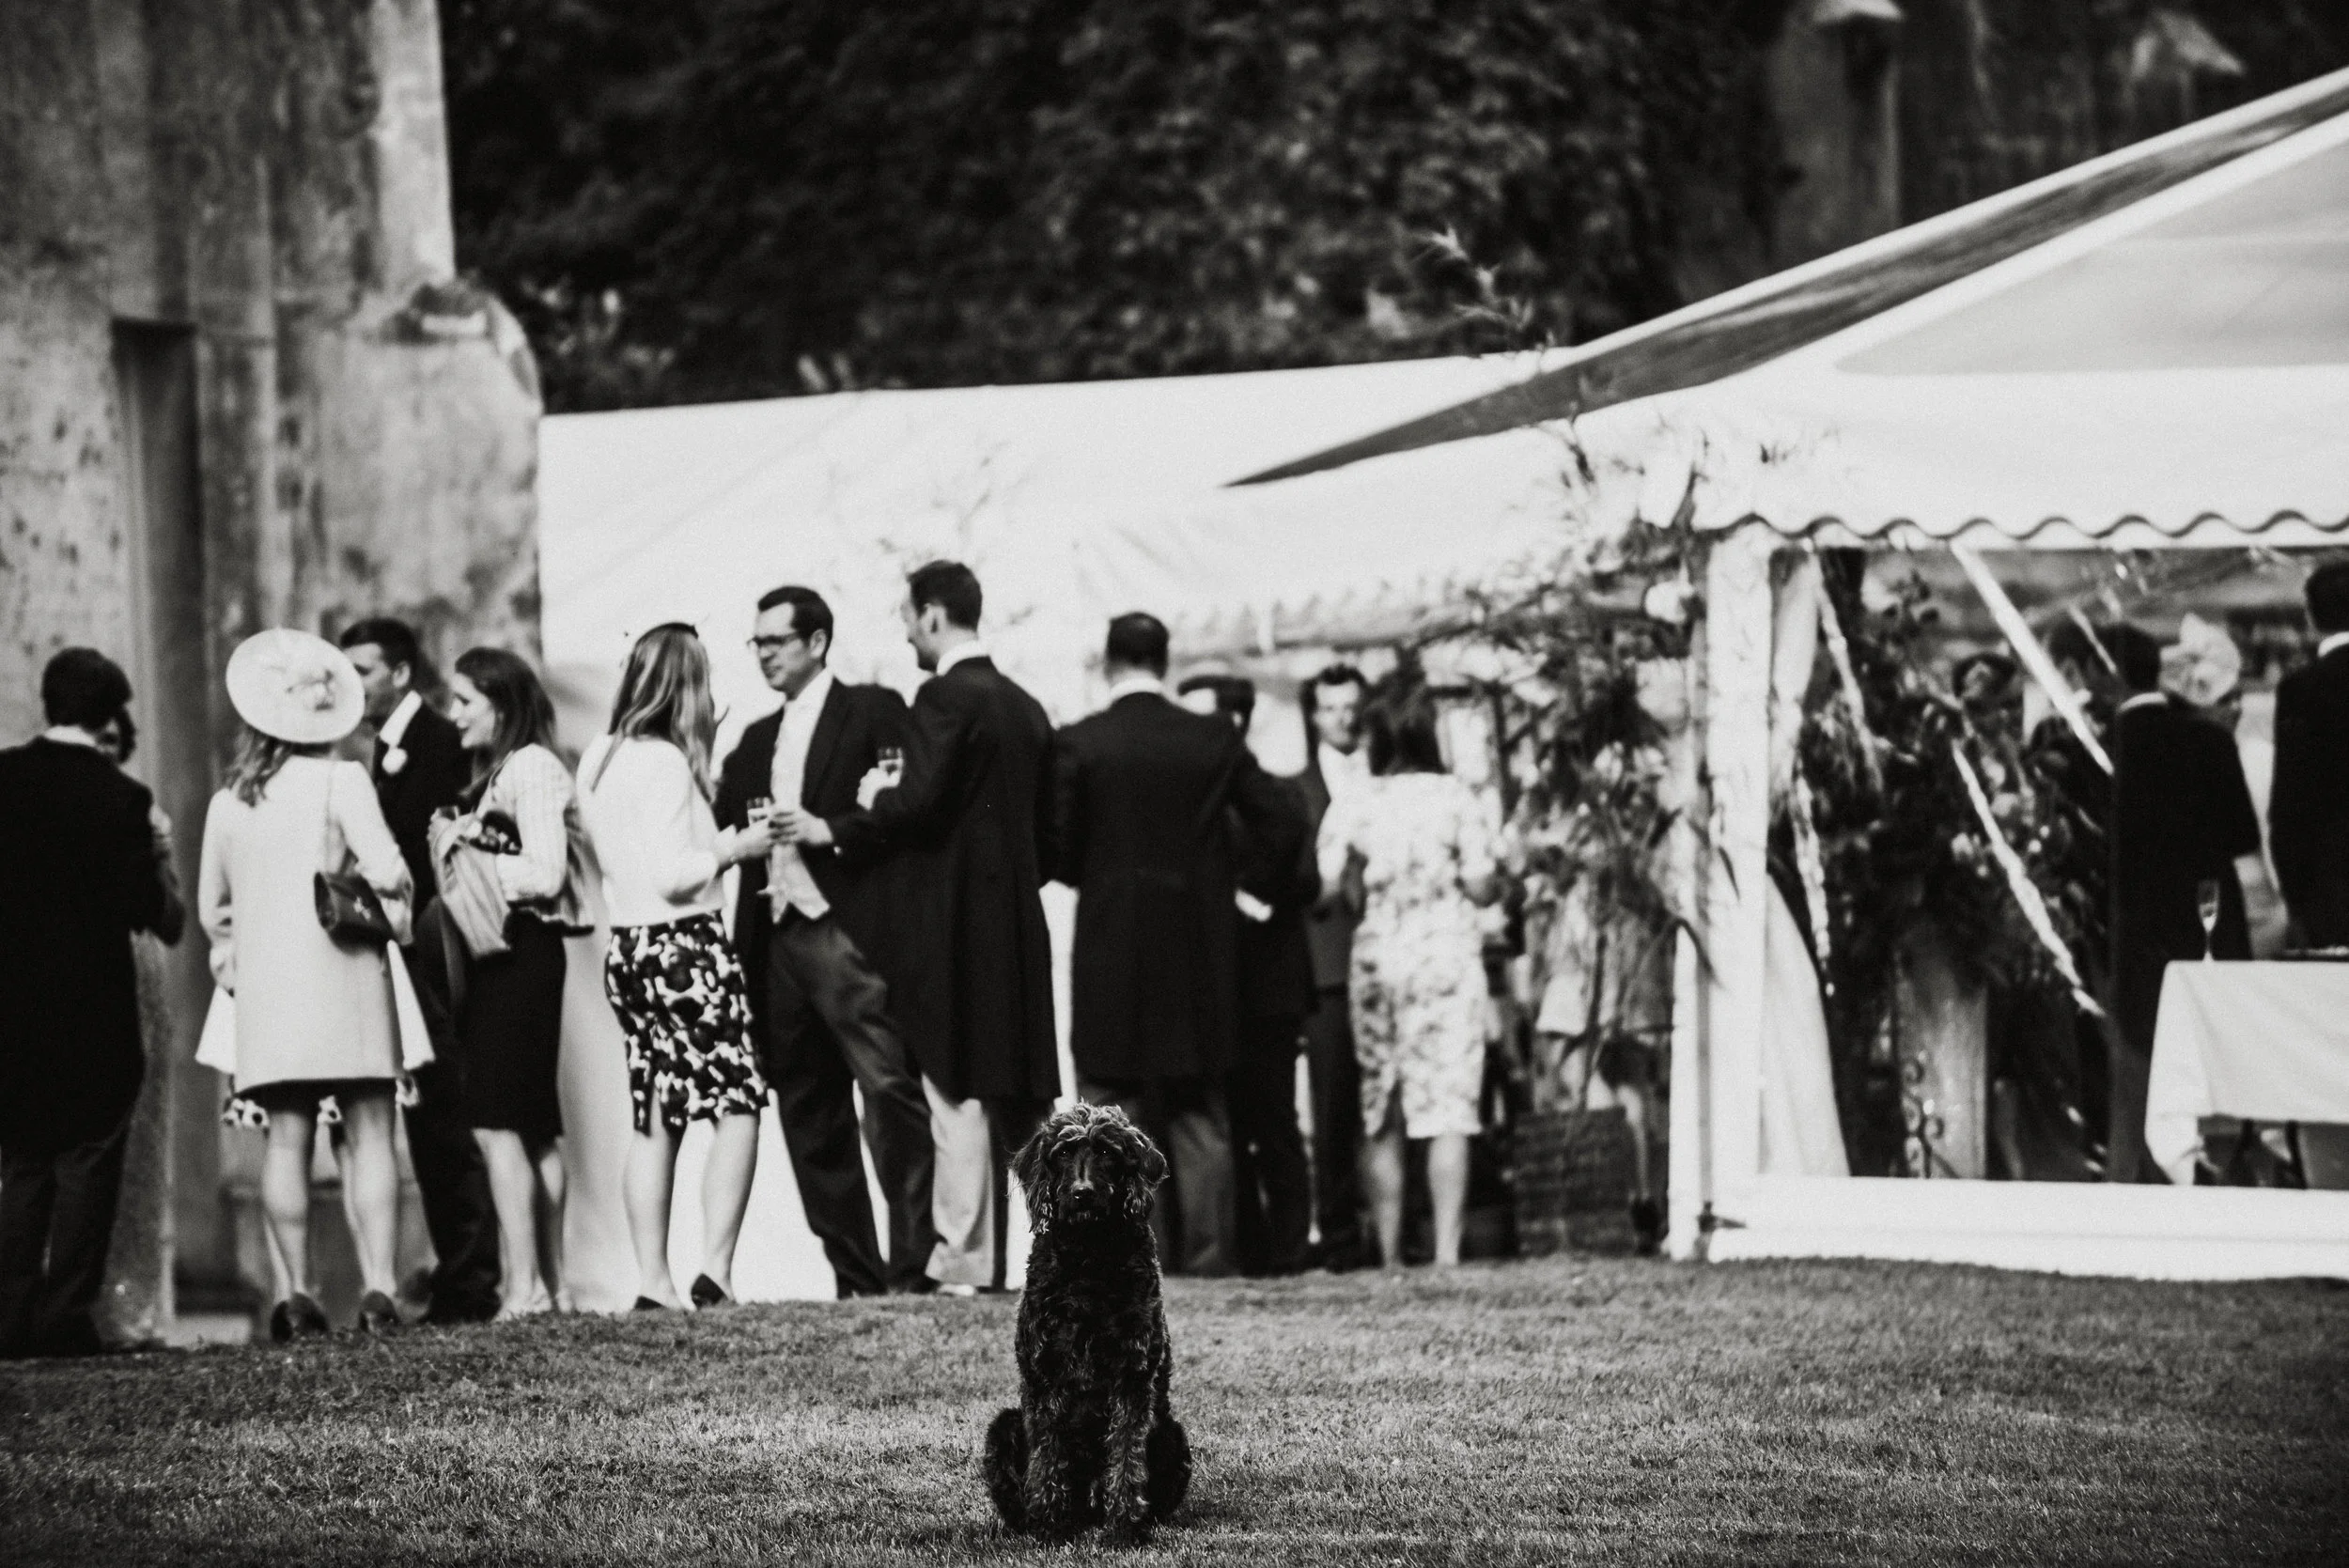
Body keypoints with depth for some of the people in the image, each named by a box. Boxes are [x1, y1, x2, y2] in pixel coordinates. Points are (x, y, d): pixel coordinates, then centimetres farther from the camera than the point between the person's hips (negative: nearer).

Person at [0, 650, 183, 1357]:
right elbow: (149, 912, -11)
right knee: (87, 1164, 3)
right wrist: (157, 853, 3)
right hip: (92, 1008, -4)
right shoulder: (120, 797, -10)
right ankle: (66, 1315, -3)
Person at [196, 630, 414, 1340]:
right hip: (344, 982, -3)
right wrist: (391, 909, 5)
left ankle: (295, 1294, 2)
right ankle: (377, 1287, -9)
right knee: (368, 1132, 0)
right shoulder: (340, 781, -7)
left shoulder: (227, 802, 6)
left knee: (287, 1138, 6)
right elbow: (387, 869, -16)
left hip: (265, 989, 3)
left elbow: (211, 907, 14)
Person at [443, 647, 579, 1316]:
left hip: (521, 953, -10)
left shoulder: (531, 768, -10)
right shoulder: (491, 775, 19)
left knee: (496, 1122, -12)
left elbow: (545, 873, -17)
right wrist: (454, 848, 4)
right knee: (535, 1127, 9)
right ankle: (549, 1280, 11)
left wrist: (471, 856, -10)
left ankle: (524, 1285, -14)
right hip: (498, 954, 10)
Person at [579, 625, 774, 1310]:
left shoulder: (602, 759, 10)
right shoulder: (666, 764, -15)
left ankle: (652, 1281, 7)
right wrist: (735, 847, -5)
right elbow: (673, 874, -20)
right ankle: (715, 1268, -12)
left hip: (628, 948, 8)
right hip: (685, 945, -8)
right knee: (737, 1107, -3)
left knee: (654, 1122, 9)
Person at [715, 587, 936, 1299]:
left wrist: (829, 831, -16)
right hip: (779, 941, 7)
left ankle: (916, 1263, -15)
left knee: (890, 1095, -13)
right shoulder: (758, 741, 22)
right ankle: (855, 1275, 8)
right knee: (809, 1118, 5)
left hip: (852, 937, -7)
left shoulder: (873, 712, 2)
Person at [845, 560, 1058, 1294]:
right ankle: (982, 1252, 14)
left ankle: (964, 1258, -6)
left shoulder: (945, 699, -12)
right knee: (996, 1089, 12)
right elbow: (1044, 822, 16)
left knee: (956, 1089, -6)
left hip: (950, 923, -8)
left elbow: (919, 804, -20)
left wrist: (870, 803, -2)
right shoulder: (1025, 707, 13)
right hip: (1014, 918, 8)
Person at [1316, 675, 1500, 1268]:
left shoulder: (1352, 804, -1)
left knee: (1379, 1117, 8)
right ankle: (1446, 1249, -9)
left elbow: (1322, 887, -4)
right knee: (1448, 1110, -3)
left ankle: (1389, 1252, 7)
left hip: (1376, 960, 2)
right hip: (1446, 957, -2)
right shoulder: (1455, 798, -4)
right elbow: (1482, 886, -6)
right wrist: (1499, 885, 15)